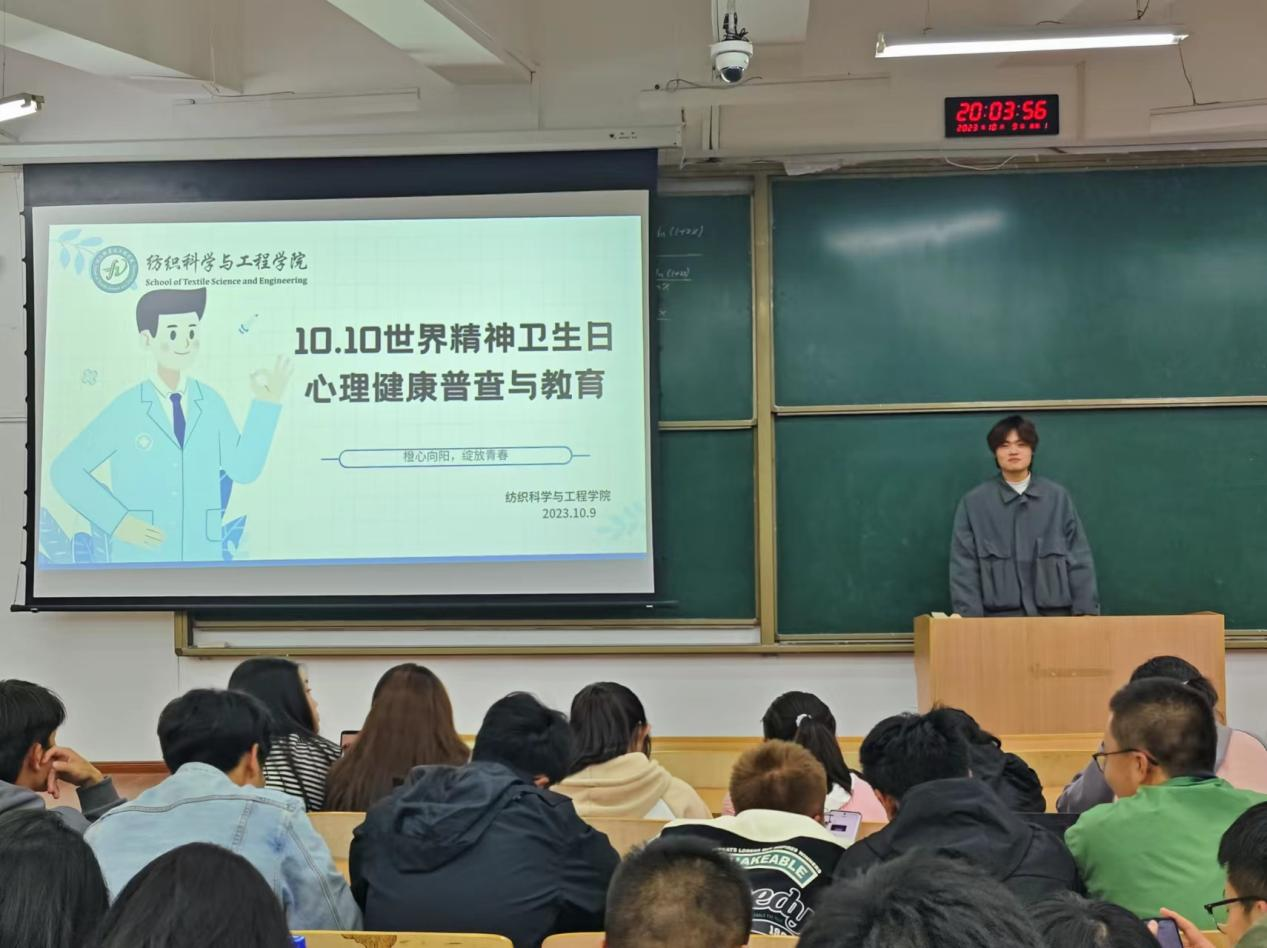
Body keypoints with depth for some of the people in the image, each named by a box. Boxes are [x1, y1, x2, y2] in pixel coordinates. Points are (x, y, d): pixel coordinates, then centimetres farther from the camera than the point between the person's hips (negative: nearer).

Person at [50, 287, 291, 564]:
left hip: (201, 559, 3)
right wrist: (117, 522, -13)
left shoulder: (210, 401, 4)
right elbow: (66, 471, -4)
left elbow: (243, 469, -1)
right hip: (141, 561, -3)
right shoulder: (125, 408, -7)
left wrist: (266, 402, -8)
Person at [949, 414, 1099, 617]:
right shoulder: (974, 502, 3)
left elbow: (1079, 559, 6)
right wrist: (970, 619, -8)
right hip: (998, 615, -1)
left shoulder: (1058, 496, 7)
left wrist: (1086, 611, -3)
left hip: (1054, 612, 1)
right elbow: (964, 566, 0)